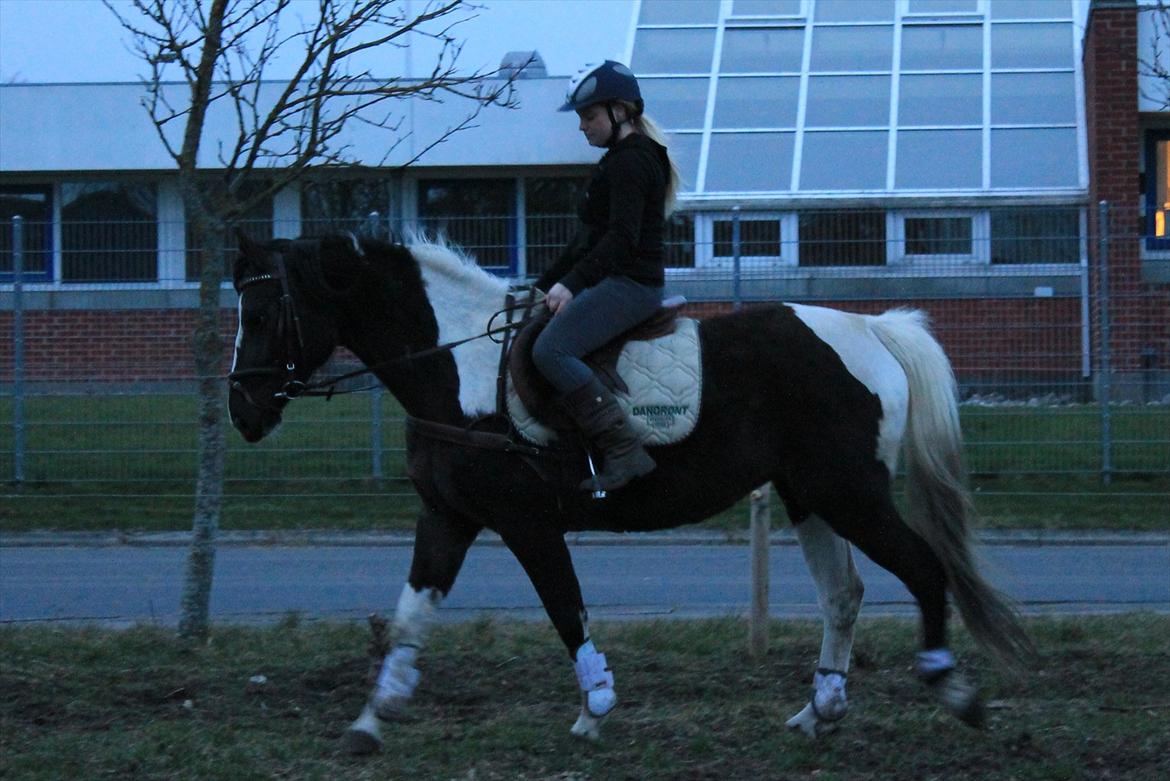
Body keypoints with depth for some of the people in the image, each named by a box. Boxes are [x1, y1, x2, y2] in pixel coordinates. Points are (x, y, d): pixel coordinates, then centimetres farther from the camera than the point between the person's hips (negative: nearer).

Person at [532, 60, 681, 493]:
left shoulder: (631, 162, -12)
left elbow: (621, 236, -24)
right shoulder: (623, 160, 21)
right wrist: (544, 286, 26)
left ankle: (624, 452, -33)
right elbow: (589, 239, 27)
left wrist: (571, 284, -34)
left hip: (629, 284, -11)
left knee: (551, 349, -27)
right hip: (614, 283, 11)